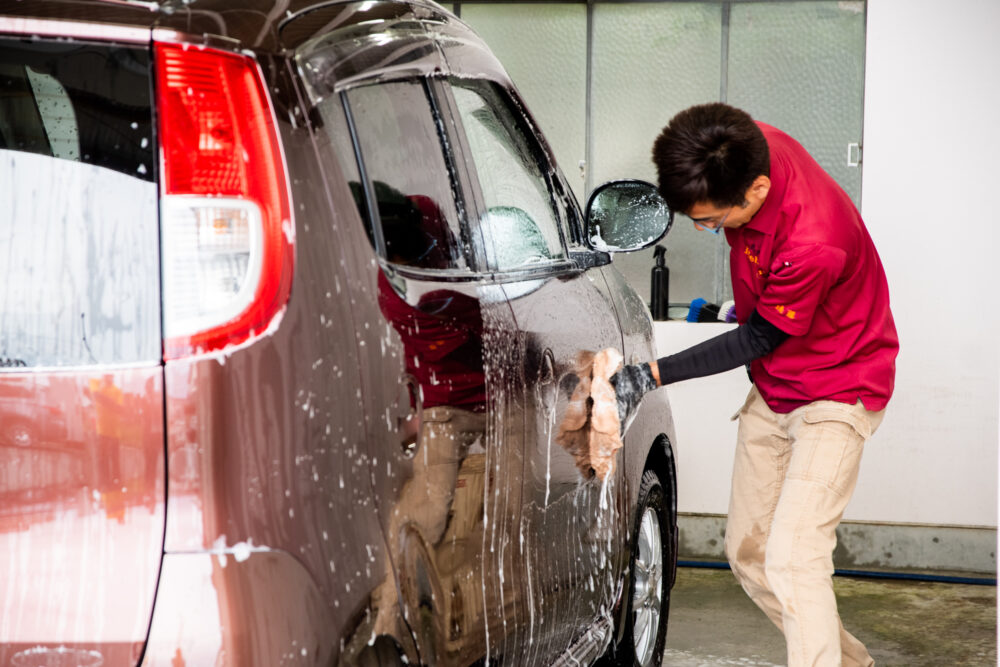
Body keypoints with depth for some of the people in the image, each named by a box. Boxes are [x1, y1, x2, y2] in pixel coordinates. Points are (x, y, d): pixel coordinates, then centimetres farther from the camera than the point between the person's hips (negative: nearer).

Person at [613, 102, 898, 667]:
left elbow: (758, 340, -21)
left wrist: (652, 376, -20)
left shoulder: (813, 243, -36)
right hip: (773, 390, 8)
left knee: (793, 558, -21)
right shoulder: (749, 147, -15)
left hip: (837, 392, -8)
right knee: (748, 553, 11)